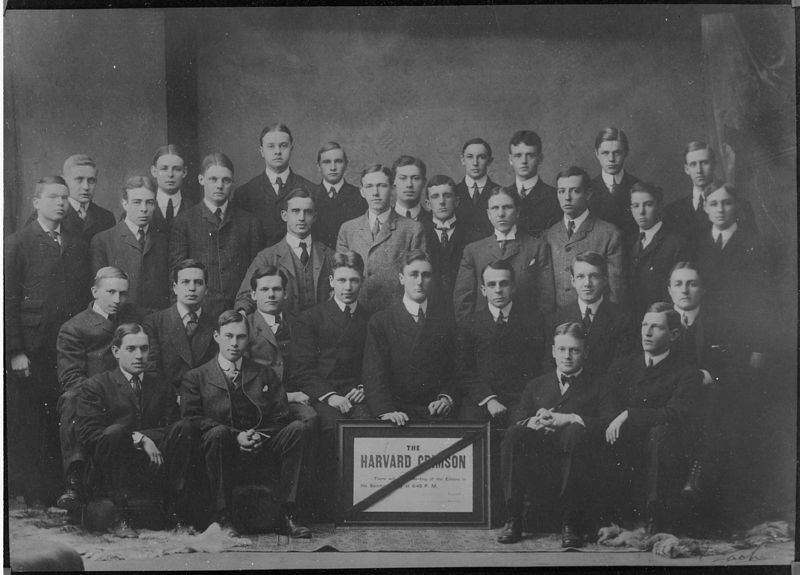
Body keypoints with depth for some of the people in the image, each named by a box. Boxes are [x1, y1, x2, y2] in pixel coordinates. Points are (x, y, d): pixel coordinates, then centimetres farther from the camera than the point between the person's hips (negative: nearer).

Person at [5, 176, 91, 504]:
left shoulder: (79, 245, 13)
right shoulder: (18, 244, 1)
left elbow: (86, 296, 11)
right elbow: (9, 301, -3)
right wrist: (15, 351, -9)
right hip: (31, 351, -3)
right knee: (26, 428, 1)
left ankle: (59, 491, 14)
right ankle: (27, 498, 11)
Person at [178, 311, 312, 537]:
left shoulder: (265, 375, 20)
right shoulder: (196, 378, 12)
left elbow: (281, 418, 10)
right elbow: (192, 419, -4)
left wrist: (261, 436, -12)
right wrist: (235, 436, -16)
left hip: (260, 455, 3)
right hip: (223, 455, -3)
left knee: (298, 429, -22)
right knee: (218, 432, -35)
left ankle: (286, 515, -20)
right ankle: (221, 517, -25)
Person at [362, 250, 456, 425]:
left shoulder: (444, 322, 16)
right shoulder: (380, 321, 7)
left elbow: (455, 371, 13)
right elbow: (373, 373, -5)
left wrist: (447, 397, -9)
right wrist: (385, 410, -22)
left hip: (436, 411, 2)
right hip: (398, 409, -2)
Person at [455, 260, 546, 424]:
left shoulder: (534, 319, 11)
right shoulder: (470, 325, 13)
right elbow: (463, 372, 6)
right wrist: (488, 399, -11)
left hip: (522, 400, -1)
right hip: (480, 402, 1)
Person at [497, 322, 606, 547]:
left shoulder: (596, 387, 18)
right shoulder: (535, 386, 28)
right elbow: (515, 420, 13)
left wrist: (568, 419, -12)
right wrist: (532, 423, -10)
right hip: (536, 463, 2)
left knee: (575, 431, -34)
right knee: (513, 433, -28)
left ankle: (570, 524, -26)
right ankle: (513, 520, -22)